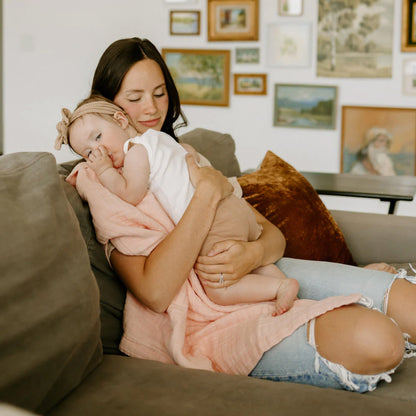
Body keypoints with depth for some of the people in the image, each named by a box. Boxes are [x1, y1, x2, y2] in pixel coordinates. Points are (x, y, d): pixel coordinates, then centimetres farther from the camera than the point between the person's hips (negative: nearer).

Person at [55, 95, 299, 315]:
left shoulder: (137, 150, -6)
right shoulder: (160, 138, 23)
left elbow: (131, 196, -13)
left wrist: (105, 171, -3)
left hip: (217, 222, -10)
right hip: (235, 205, 10)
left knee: (219, 291, -11)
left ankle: (282, 286, -9)